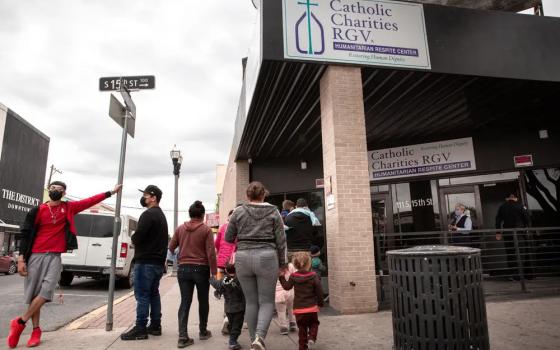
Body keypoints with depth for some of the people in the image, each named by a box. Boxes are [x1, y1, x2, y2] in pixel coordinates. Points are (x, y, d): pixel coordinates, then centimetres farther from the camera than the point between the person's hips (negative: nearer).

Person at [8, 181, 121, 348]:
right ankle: (36, 330, 16)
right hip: (35, 256, 0)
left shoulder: (69, 208, 6)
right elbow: (25, 234, 3)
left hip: (54, 256, 0)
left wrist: (111, 192, 4)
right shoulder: (38, 210, 3)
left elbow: (90, 201, 6)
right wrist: (21, 259, -3)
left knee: (46, 291, -14)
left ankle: (20, 323, 4)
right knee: (33, 294, 4)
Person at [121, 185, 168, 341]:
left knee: (142, 295, -5)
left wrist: (133, 238, 1)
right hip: (158, 262, 10)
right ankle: (155, 326, 19)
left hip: (145, 262, -10)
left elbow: (136, 238, -19)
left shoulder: (148, 214, -14)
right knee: (153, 294, 14)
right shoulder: (161, 215, 19)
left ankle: (140, 329, -2)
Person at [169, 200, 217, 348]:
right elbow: (211, 253, -12)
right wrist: (214, 272, -6)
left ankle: (182, 336, -2)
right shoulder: (206, 229, -9)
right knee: (203, 301, 14)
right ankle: (203, 331, 27)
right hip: (201, 269, -3)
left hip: (183, 269, 3)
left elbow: (171, 247, 12)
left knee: (185, 302, 5)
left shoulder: (180, 229, 3)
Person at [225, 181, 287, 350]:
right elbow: (281, 241, 1)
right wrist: (282, 264, 9)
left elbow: (228, 238, 10)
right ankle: (260, 336, -12)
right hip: (266, 258, -1)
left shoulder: (238, 211, 3)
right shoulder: (273, 212, 1)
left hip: (243, 258, 2)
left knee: (251, 302, 13)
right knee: (267, 301, 8)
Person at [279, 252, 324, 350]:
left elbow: (287, 287, 6)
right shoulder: (313, 276, -7)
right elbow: (319, 291, -6)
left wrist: (281, 277, 17)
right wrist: (320, 303, 7)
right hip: (312, 307, -1)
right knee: (314, 324, 18)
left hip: (298, 308, 1)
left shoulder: (293, 276, -4)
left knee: (302, 328, 13)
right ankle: (312, 338, -5)